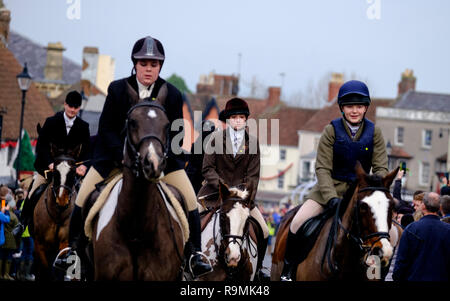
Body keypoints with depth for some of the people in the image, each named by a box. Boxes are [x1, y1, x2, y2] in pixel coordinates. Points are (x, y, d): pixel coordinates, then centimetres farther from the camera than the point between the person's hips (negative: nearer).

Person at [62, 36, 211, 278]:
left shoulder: (172, 94, -5)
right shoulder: (117, 89, -7)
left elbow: (176, 132, -3)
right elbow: (106, 128, -5)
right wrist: (122, 156, -19)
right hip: (116, 153, 0)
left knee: (190, 199, -12)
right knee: (83, 197, -8)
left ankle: (194, 255, -1)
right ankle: (72, 247, 10)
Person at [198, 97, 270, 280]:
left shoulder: (253, 142, 2)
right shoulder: (216, 138, -2)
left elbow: (253, 175, 0)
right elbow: (207, 169, -5)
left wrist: (246, 199, -14)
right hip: (214, 192, -2)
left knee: (263, 231, -5)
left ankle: (257, 269, 15)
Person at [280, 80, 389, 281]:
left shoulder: (374, 132, 0)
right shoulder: (332, 130, -5)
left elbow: (381, 168, 0)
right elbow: (323, 168, -9)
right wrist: (331, 197, -23)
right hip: (331, 186, -2)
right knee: (297, 223, -20)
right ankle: (288, 270, 0)